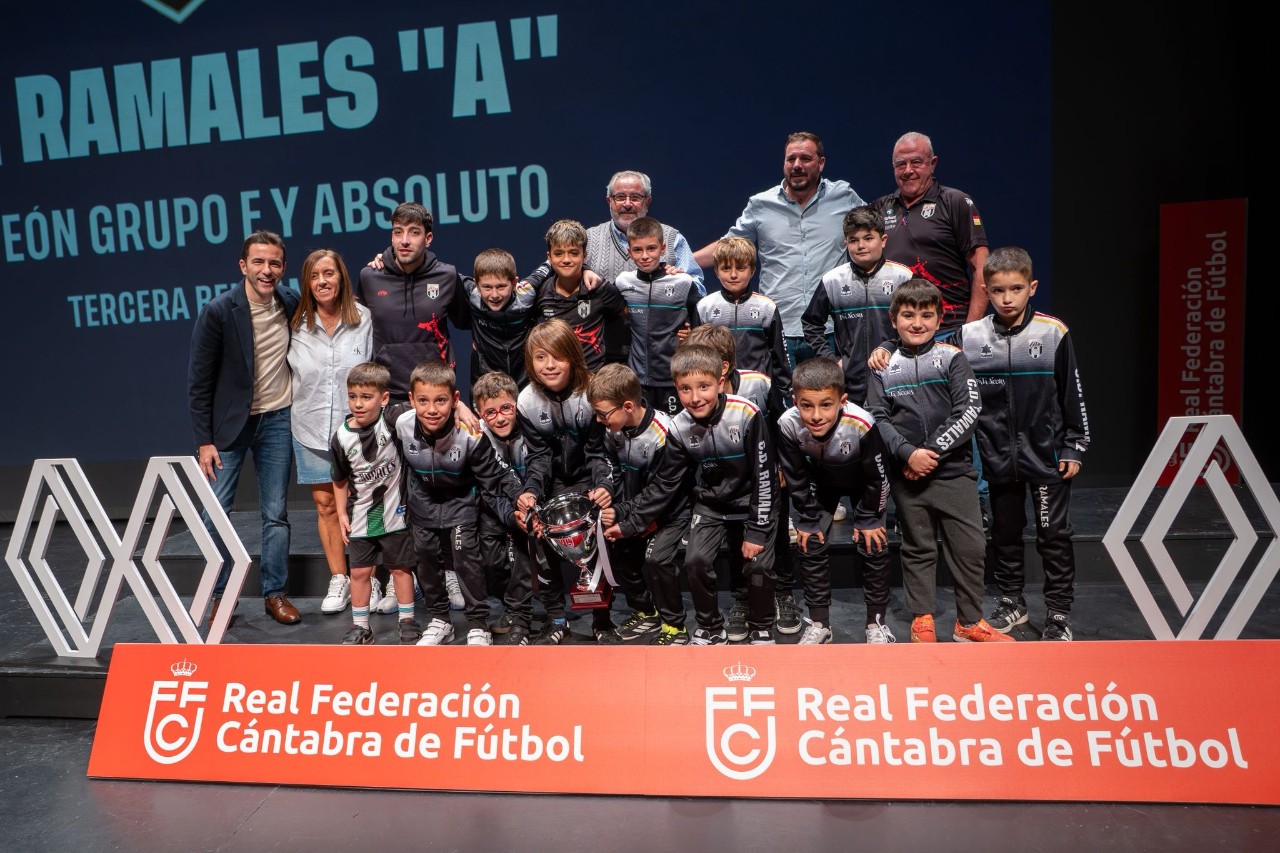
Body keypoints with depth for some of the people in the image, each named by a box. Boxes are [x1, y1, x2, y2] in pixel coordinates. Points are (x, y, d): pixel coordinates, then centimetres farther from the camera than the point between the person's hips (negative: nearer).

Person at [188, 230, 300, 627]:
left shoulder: (292, 305, -4)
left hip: (277, 419, 3)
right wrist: (204, 440, -10)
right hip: (229, 421, -2)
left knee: (276, 513, 7)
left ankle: (275, 592, 18)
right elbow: (199, 381, -9)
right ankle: (219, 594, 14)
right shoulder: (218, 311, -13)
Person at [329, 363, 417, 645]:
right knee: (360, 571, 9)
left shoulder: (393, 419, -17)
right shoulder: (341, 437, -10)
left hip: (395, 512, -1)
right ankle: (360, 627, 25)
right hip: (361, 516, 2)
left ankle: (407, 622, 27)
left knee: (400, 568, 12)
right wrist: (342, 513, 3)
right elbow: (340, 479, 3)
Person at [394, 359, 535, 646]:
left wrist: (517, 494, -34)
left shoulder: (470, 433, -32)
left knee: (466, 555, -14)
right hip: (423, 500, 4)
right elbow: (398, 463, 1)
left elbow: (494, 472, -20)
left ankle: (478, 626, 0)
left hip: (460, 499, -4)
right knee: (424, 557, 9)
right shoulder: (402, 425, -20)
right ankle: (439, 620, 28)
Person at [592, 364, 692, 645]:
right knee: (615, 547, 3)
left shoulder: (662, 434, -29)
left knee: (655, 558, -21)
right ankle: (646, 613, 23)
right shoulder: (614, 430, -8)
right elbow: (617, 473, 6)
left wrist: (622, 514, -27)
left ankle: (675, 626, 0)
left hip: (672, 509, -7)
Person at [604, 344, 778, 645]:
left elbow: (764, 475, -18)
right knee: (695, 561, -11)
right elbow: (663, 484, -4)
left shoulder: (747, 415, -25)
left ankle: (761, 631, 15)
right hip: (710, 505, 3)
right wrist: (628, 523, -7)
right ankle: (710, 630, 12)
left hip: (753, 503, -3)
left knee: (759, 565, -13)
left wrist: (757, 530, -17)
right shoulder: (680, 428, -13)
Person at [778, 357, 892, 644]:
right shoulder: (788, 425, -35)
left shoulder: (861, 424, -41)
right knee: (810, 544, 0)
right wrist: (808, 518, -8)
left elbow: (877, 477, -23)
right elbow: (796, 478, -15)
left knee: (873, 546, -5)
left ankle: (876, 622, 13)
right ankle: (819, 623, 14)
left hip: (862, 483, -2)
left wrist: (867, 518, -13)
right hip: (820, 484, 2)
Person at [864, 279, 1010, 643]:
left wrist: (933, 451, -14)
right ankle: (922, 620, 23)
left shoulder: (952, 358, 1)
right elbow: (877, 418, -1)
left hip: (954, 471, 0)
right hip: (906, 475, 1)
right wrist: (907, 454, -15)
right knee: (918, 549, 11)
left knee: (970, 547, 3)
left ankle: (969, 622, 19)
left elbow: (969, 411, -7)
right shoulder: (884, 367, 4)